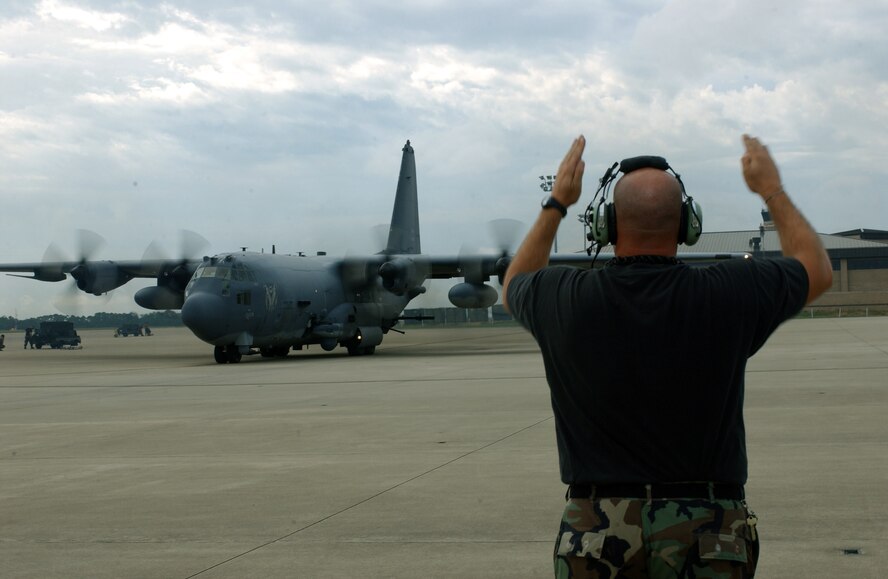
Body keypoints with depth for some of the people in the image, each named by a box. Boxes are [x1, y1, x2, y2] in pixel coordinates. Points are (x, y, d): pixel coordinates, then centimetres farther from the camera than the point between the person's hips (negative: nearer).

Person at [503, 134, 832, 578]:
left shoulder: (566, 299, -8)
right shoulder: (724, 296, -10)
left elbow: (514, 286, 19)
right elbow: (817, 270, 12)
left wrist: (557, 203, 24)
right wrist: (771, 190, 22)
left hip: (596, 531, 1)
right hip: (707, 535, -1)